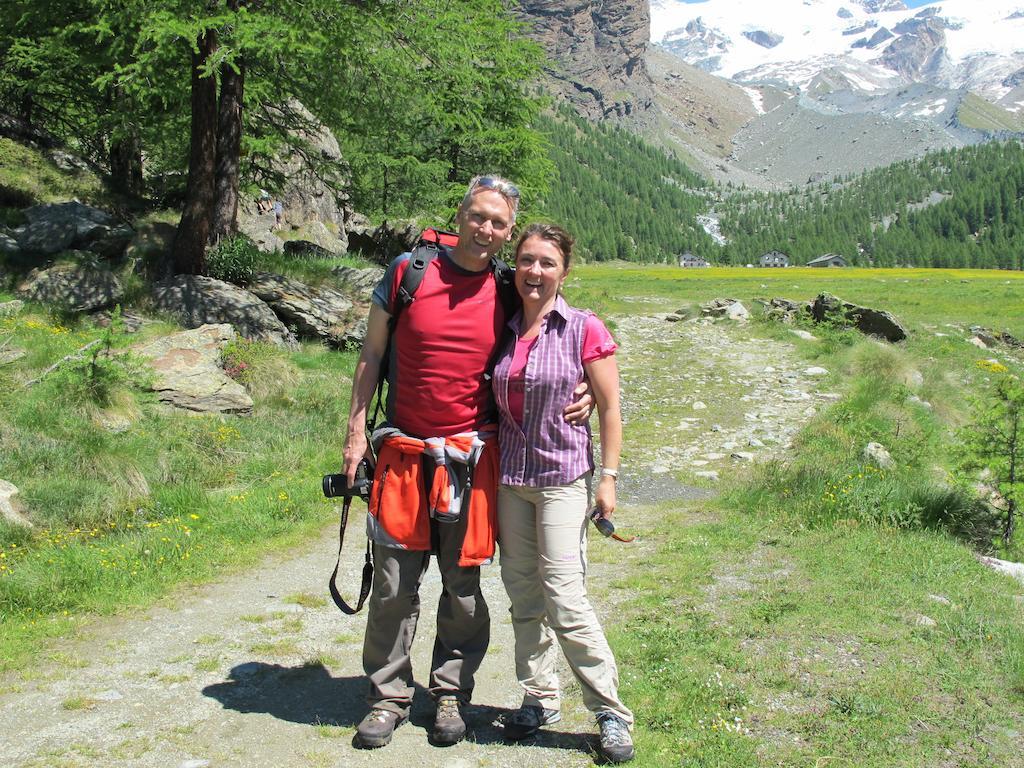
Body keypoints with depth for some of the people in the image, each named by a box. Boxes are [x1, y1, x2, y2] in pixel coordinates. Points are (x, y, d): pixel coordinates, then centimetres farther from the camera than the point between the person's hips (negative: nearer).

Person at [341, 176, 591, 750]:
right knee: (394, 583, 5)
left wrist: (580, 396, -8)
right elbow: (372, 356, 5)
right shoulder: (407, 272, -1)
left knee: (463, 585, 9)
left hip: (472, 458, 1)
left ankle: (451, 694, 26)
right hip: (403, 453, 0)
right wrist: (357, 432, 1)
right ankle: (389, 696, 21)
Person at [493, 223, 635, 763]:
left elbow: (610, 408, -4)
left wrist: (609, 477, -8)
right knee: (523, 593, 9)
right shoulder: (504, 330, 6)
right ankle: (539, 698, 25)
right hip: (509, 477, 5)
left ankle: (611, 713, 4)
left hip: (564, 478, -5)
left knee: (563, 595, -9)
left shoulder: (585, 330, -7)